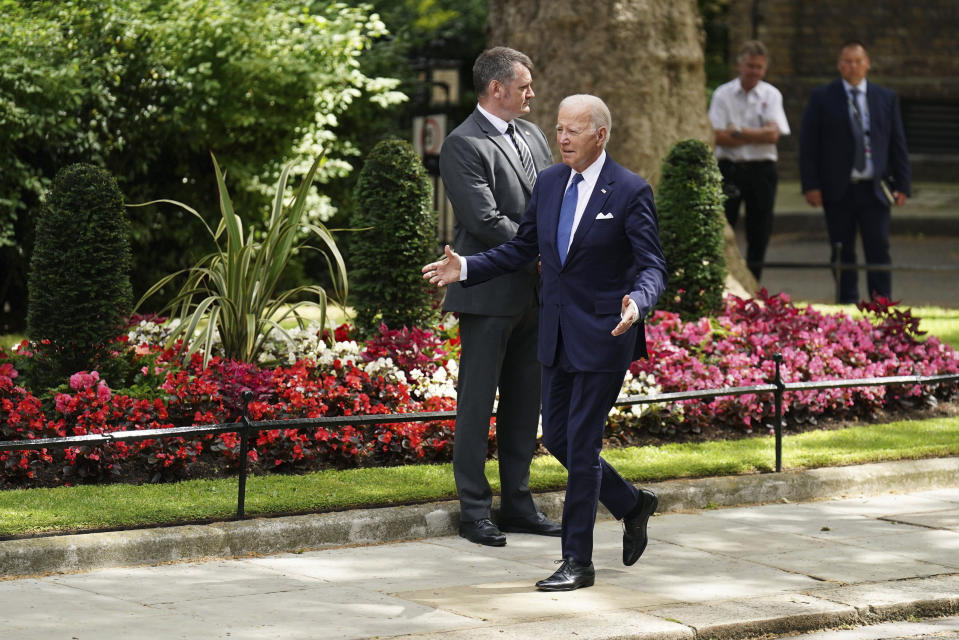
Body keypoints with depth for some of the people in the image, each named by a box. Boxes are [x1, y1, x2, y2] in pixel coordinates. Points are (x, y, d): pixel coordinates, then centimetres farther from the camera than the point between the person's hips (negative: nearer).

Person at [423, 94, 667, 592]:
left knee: (581, 445, -5)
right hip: (557, 335, 7)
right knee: (557, 438, 11)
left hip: (603, 336, -7)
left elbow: (652, 266, -13)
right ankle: (631, 504, 34)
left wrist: (637, 304, -33)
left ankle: (577, 562, 3)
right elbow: (522, 249, 15)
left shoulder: (630, 192, -11)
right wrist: (465, 269, 2)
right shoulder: (548, 183, 7)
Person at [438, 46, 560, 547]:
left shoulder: (533, 137, 14)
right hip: (489, 294, -8)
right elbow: (487, 220, -18)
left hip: (533, 293, 8)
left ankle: (517, 502, 21)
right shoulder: (462, 145, -11)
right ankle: (474, 510, 5)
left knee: (525, 401, 13)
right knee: (477, 402, -1)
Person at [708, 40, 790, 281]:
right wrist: (757, 136, -11)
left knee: (759, 233, 4)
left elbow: (773, 134, -8)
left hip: (761, 170, 1)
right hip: (729, 168, -1)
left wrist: (738, 132, -12)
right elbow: (719, 137, -8)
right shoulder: (723, 94, 1)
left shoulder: (771, 95, 5)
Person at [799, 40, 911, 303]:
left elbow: (898, 144, 11)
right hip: (838, 190, -1)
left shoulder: (886, 99, 10)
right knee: (843, 253, 3)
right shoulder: (822, 98, 3)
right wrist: (811, 185, -7)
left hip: (875, 190, 1)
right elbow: (808, 144, 1)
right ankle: (847, 307, 10)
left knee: (879, 249, -5)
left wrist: (902, 185, 3)